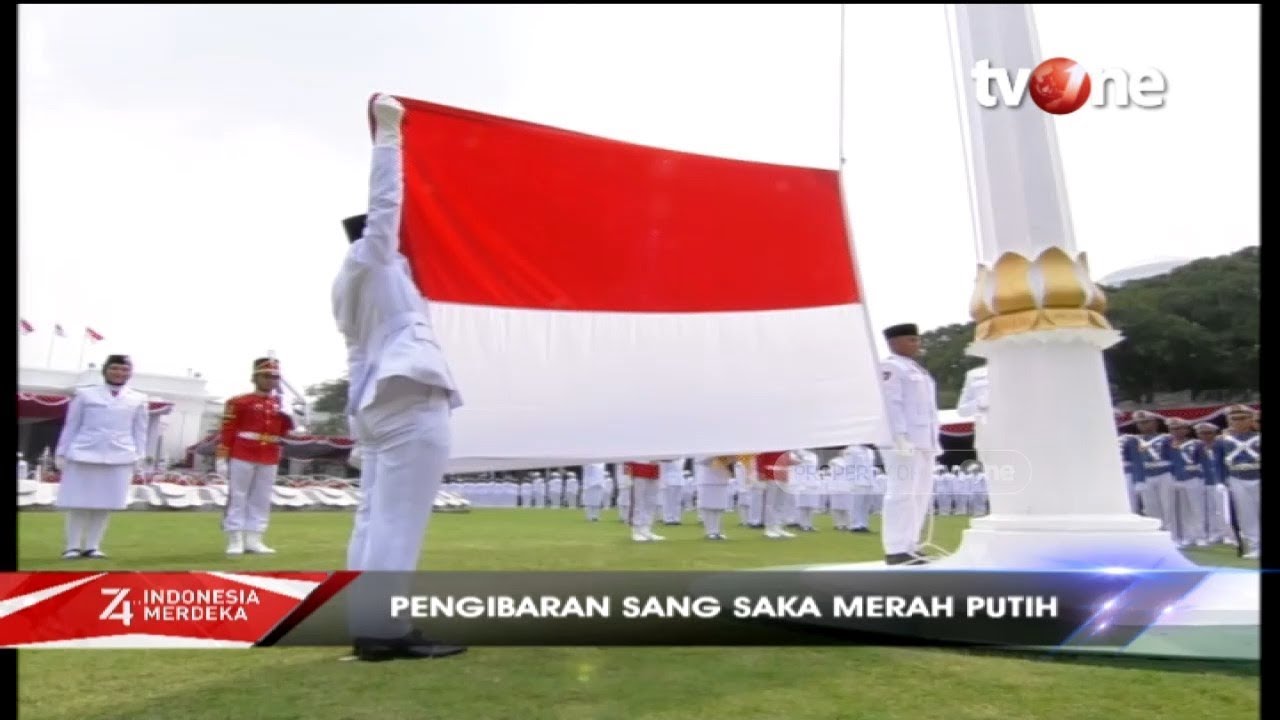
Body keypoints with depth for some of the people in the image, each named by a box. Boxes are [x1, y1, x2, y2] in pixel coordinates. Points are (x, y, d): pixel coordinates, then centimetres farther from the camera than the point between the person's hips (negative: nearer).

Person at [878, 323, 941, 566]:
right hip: (903, 441, -10)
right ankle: (895, 550, -12)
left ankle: (909, 546, 14)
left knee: (921, 494, 9)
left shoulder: (916, 369, 24)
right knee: (902, 492, -12)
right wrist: (900, 437, -23)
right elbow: (891, 404, -15)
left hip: (923, 441, 10)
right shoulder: (889, 367, -6)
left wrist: (933, 441, 20)